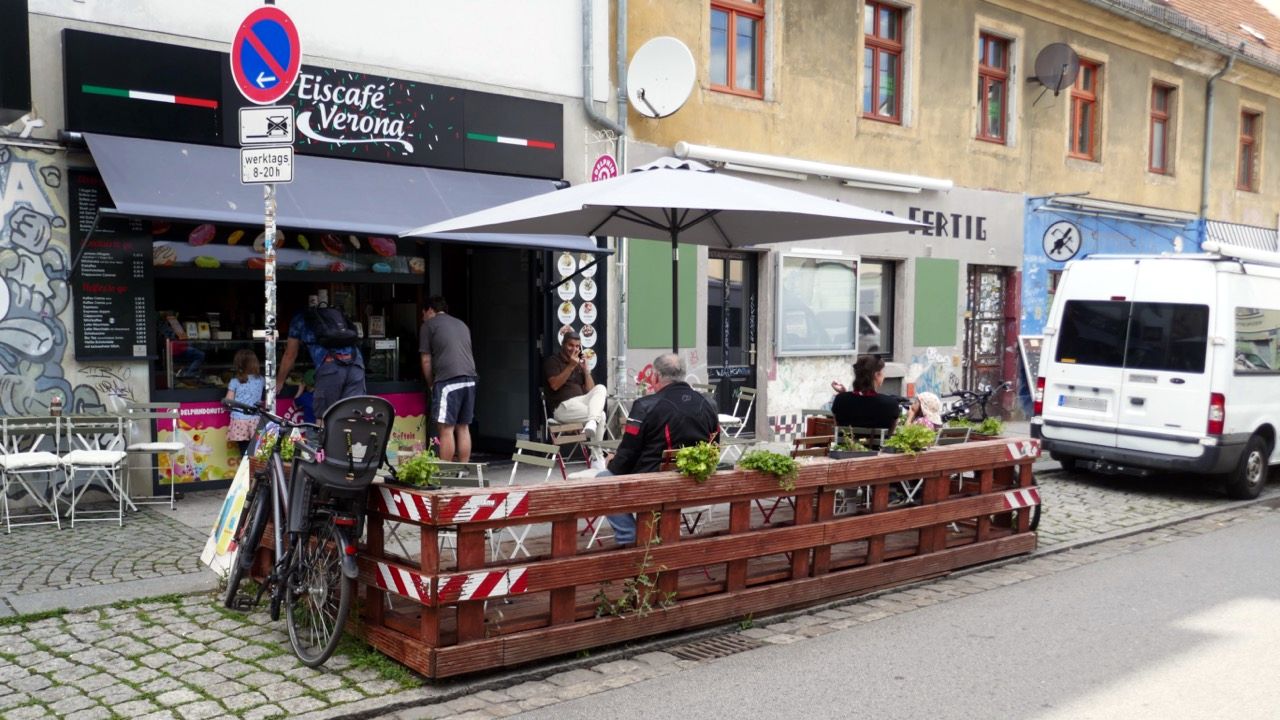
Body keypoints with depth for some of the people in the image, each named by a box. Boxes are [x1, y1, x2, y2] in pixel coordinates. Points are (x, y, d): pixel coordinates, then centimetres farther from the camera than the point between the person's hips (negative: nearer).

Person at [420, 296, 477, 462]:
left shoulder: (429, 325, 6)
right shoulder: (462, 324, 24)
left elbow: (426, 361, 3)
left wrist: (430, 385, 16)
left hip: (447, 381, -6)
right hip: (469, 379, 7)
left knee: (446, 429, -4)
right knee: (463, 428, 10)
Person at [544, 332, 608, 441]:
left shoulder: (579, 363, 19)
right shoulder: (552, 361, 5)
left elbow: (590, 390, 12)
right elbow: (554, 385, -13)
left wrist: (585, 369, -1)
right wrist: (571, 366, -16)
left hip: (581, 402, 6)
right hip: (562, 407, -6)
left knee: (600, 388, -25)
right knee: (600, 416, -28)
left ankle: (592, 422, -43)